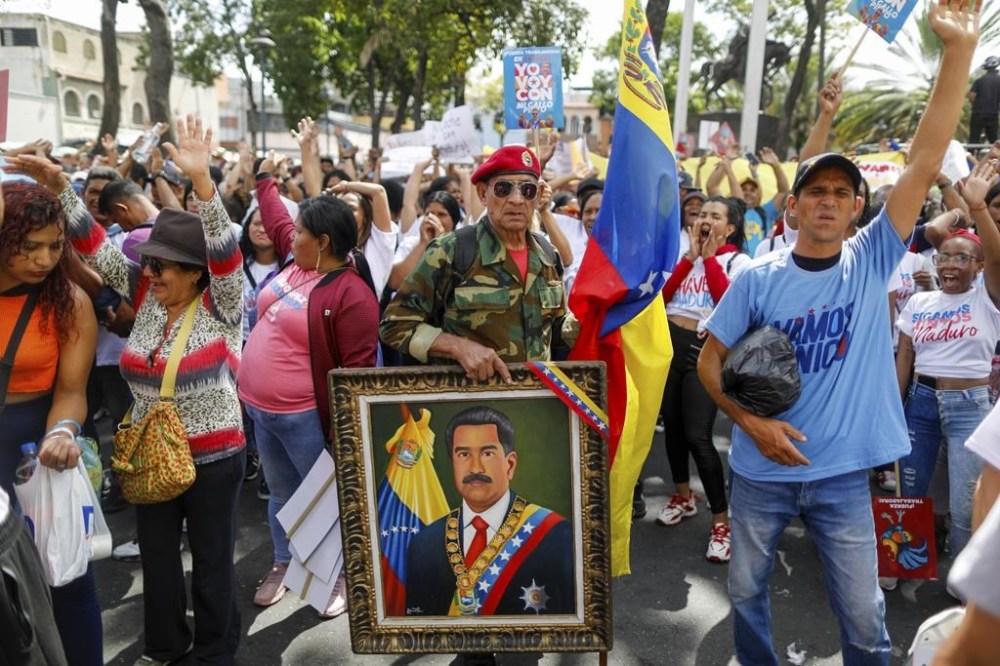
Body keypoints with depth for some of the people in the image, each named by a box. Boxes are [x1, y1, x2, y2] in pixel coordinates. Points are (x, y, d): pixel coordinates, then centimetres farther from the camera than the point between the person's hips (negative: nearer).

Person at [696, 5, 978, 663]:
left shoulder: (872, 261, -5)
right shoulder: (758, 278, -6)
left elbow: (925, 164, -13)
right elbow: (710, 361, -1)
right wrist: (750, 421, -16)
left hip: (842, 474, 0)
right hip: (760, 471, 1)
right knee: (746, 592, 17)